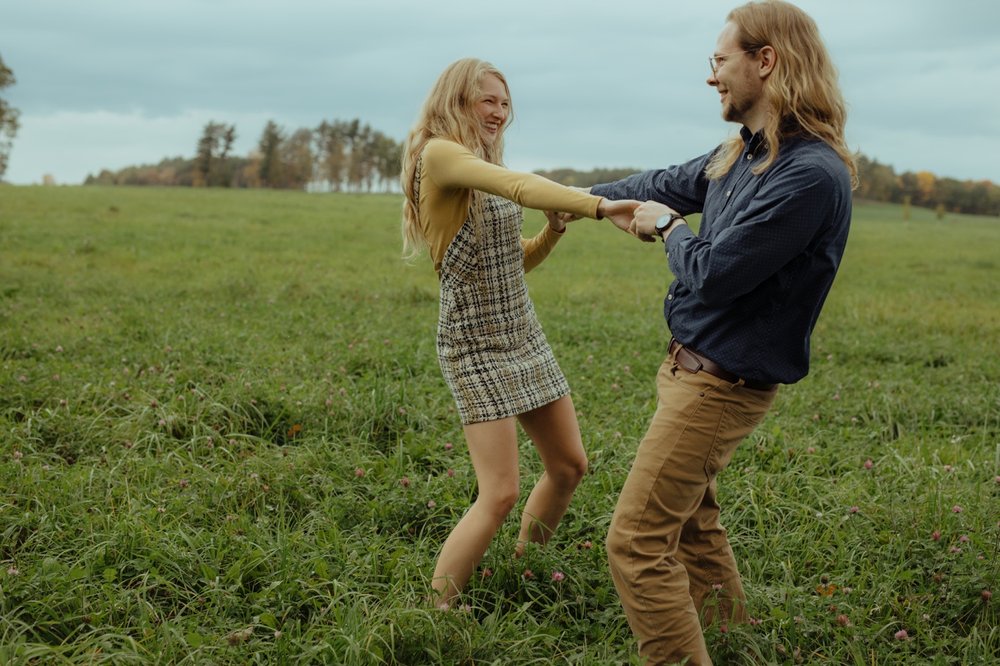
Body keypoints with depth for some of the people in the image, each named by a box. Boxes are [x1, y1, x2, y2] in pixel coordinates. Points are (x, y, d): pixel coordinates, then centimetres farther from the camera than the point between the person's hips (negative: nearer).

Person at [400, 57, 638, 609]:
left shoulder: (484, 169, 15)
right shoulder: (440, 154, -13)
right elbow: (520, 186, -31)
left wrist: (557, 225, 0)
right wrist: (598, 206, -42)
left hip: (522, 333, 9)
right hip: (476, 342, -9)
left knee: (568, 465, 13)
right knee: (501, 493, -14)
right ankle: (434, 610, -2)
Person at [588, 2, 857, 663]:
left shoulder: (811, 175, -24)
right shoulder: (742, 155, 6)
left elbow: (714, 274, -25)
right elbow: (663, 184, 24)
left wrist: (668, 227, -5)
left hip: (722, 383, -10)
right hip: (692, 364, 10)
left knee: (638, 541, -10)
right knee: (691, 520, 23)